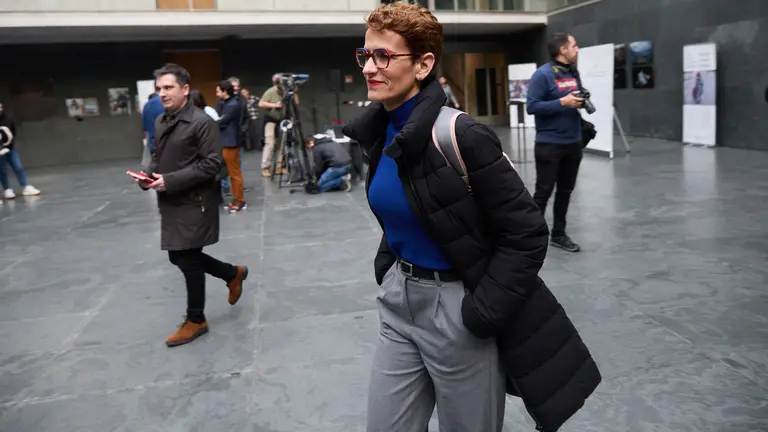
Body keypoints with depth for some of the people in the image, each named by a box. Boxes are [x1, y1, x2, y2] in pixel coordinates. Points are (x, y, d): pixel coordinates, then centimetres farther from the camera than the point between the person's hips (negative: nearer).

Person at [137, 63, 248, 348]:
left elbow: (212, 164, -19)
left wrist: (170, 180, -22)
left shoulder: (202, 122, -15)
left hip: (193, 204, -8)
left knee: (189, 261, 2)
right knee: (181, 257, 15)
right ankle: (233, 274, 37)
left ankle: (195, 321, 22)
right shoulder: (160, 122, 10)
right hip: (170, 204, 8)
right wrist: (149, 176, -1)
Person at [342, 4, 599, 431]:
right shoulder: (378, 131, 1)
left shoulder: (462, 137, -21)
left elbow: (527, 233, -18)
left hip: (455, 309, -6)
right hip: (398, 301, 7)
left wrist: (483, 315, -18)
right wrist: (386, 268, 9)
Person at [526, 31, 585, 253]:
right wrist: (563, 102, -22)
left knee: (565, 190, 13)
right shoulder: (542, 74, -13)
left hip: (573, 143, 7)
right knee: (543, 192, -1)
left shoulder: (574, 73, 9)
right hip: (549, 144, -7)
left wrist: (581, 101, -2)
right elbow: (532, 106, -18)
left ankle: (558, 234, 25)